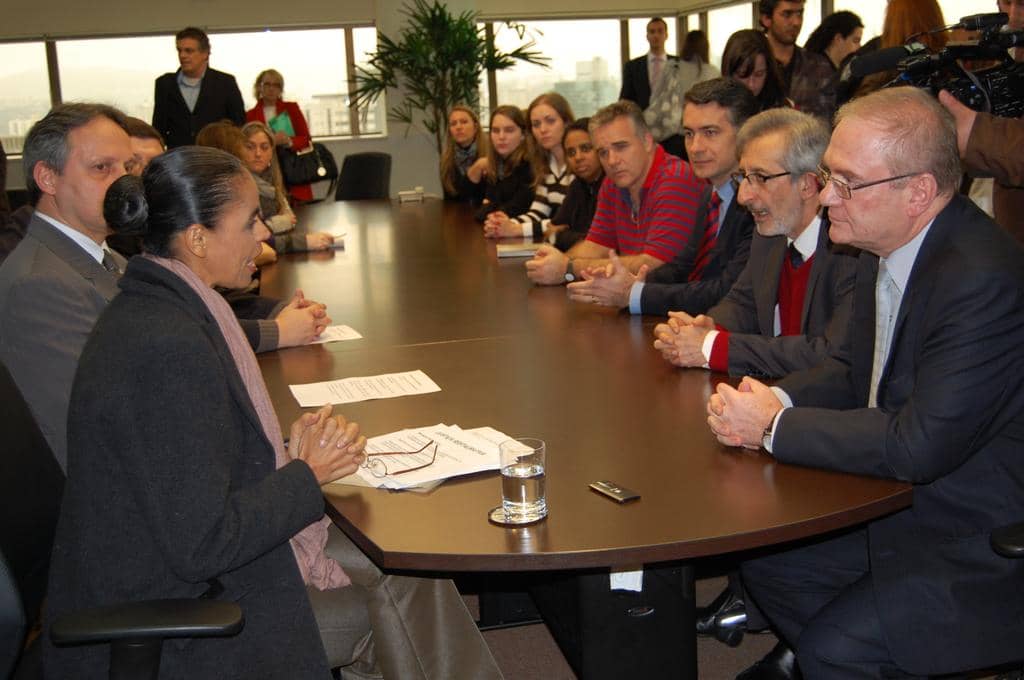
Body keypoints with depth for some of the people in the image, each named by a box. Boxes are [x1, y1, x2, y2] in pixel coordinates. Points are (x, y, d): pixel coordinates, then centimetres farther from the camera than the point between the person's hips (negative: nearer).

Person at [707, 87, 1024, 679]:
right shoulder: (887, 248, -1)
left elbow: (920, 445, -29)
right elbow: (861, 375, 11)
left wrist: (774, 426, -20)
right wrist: (777, 399, -9)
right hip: (904, 503, 9)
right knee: (765, 563, 8)